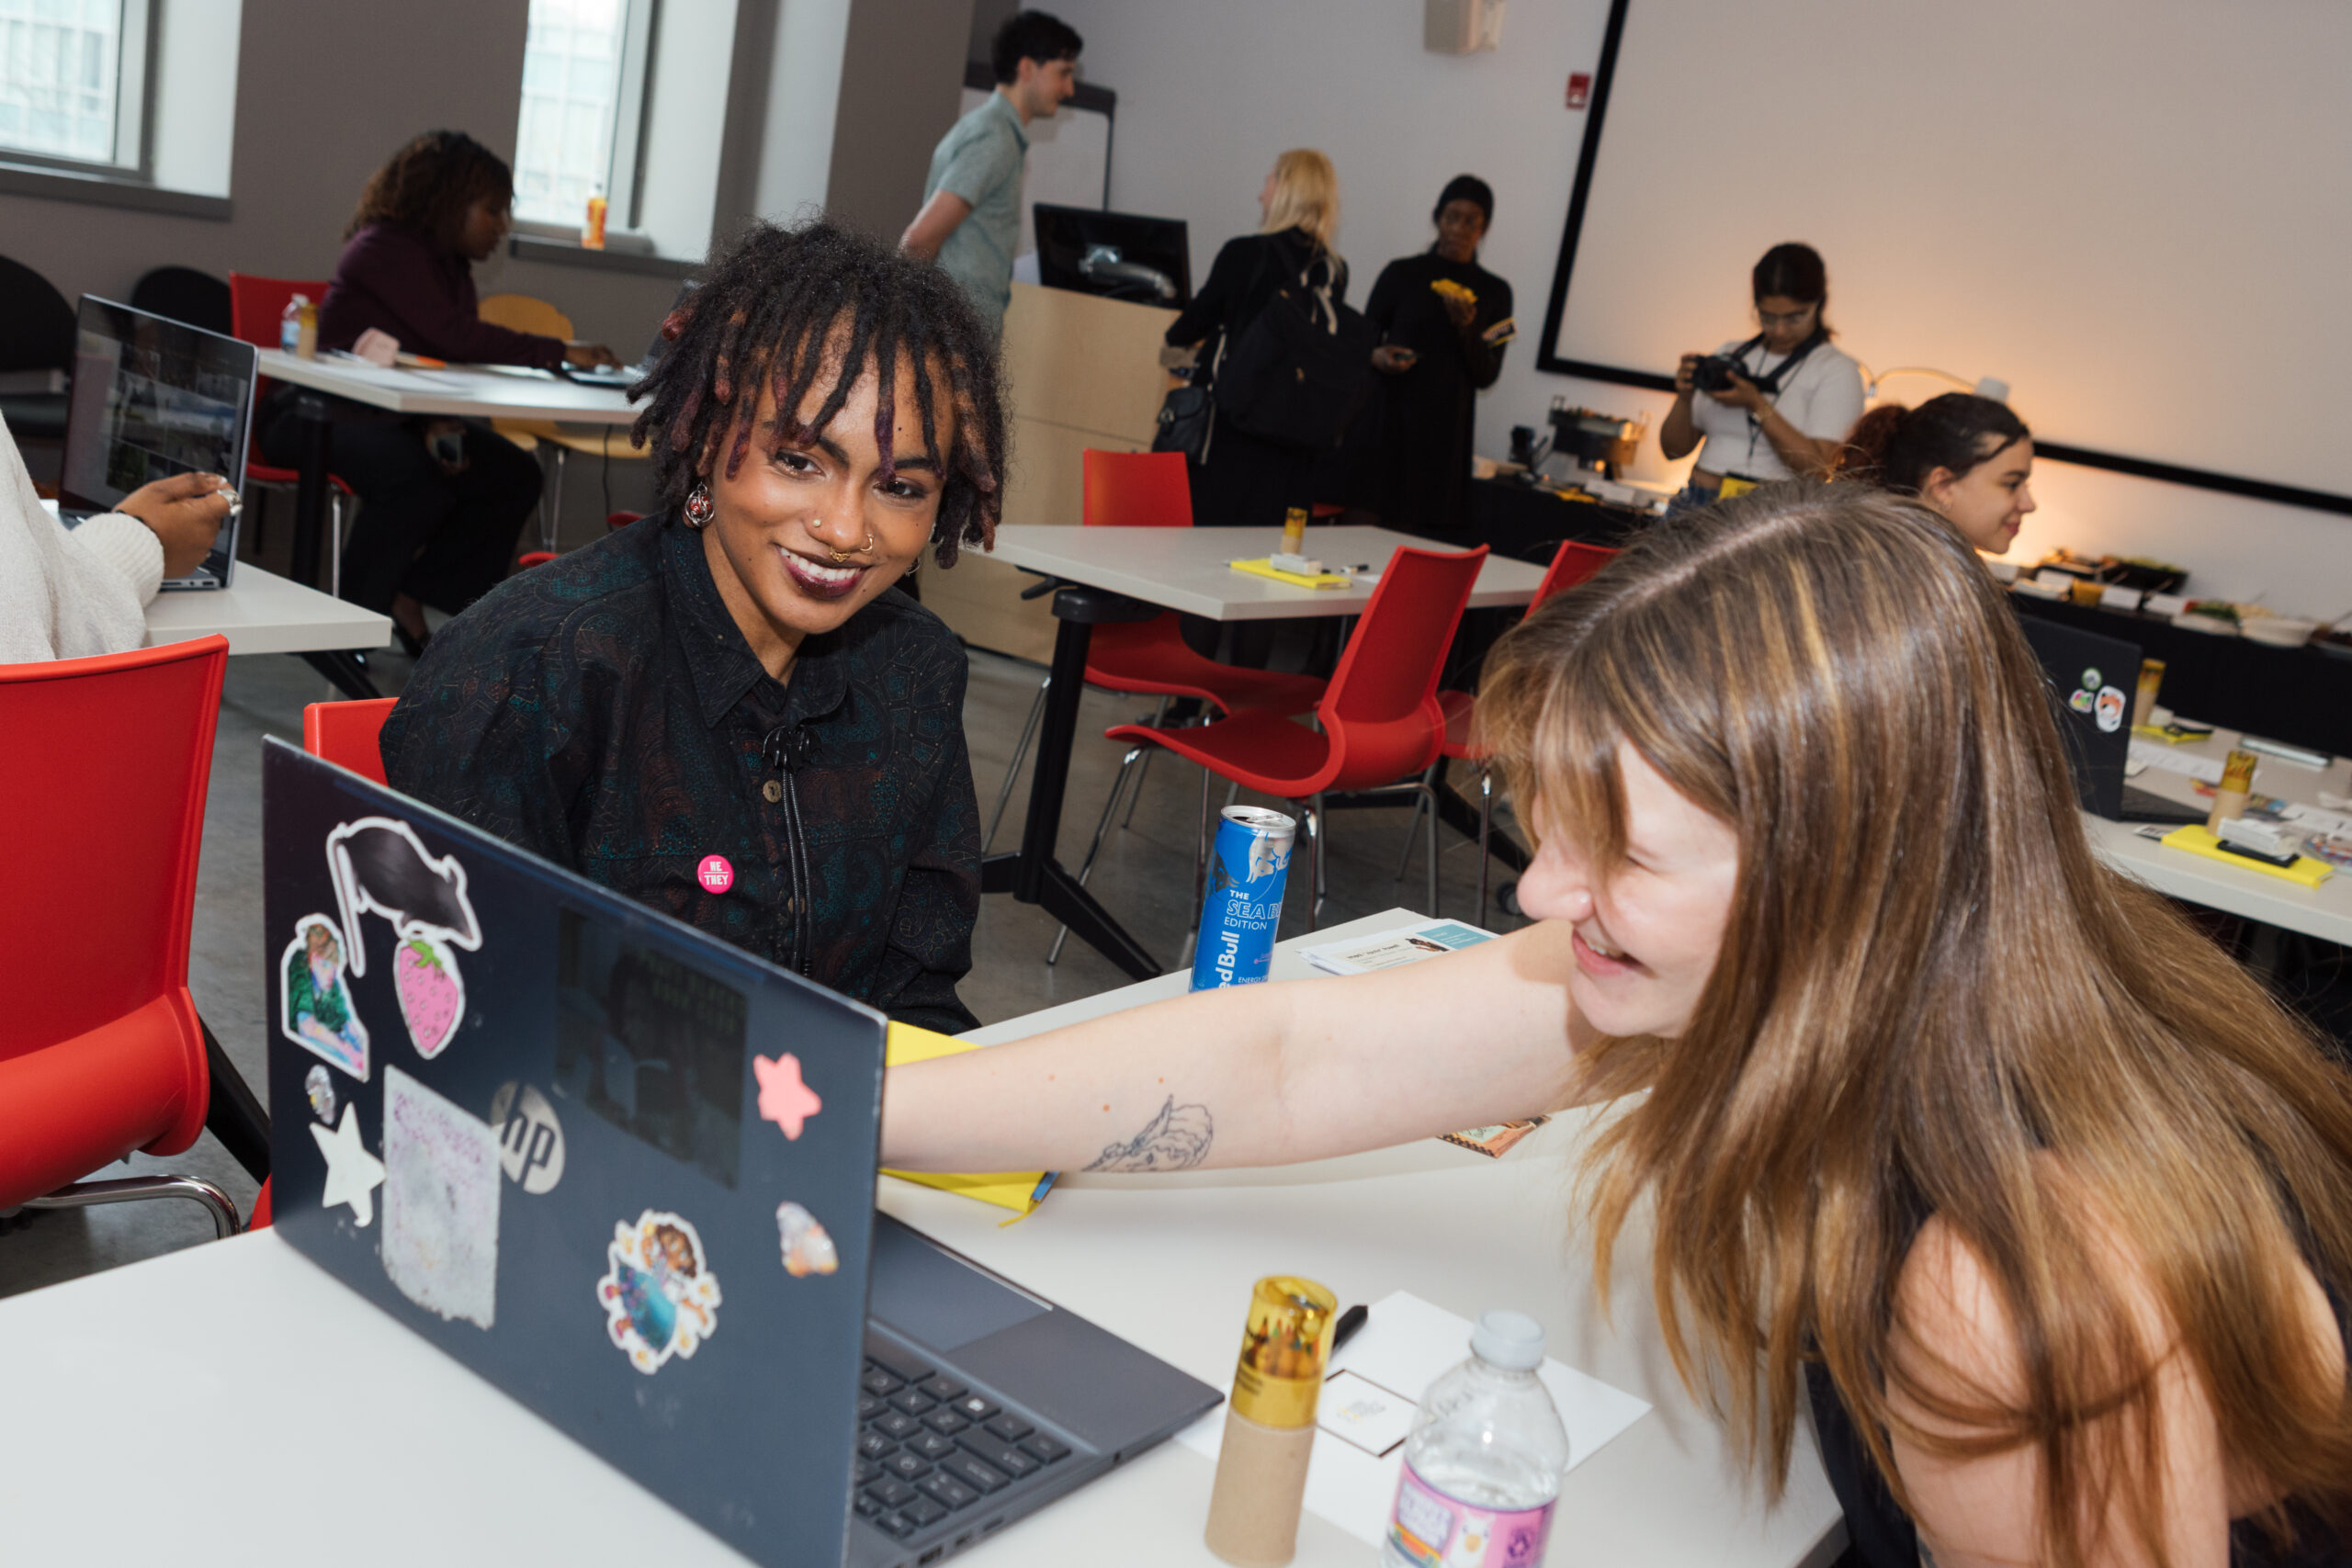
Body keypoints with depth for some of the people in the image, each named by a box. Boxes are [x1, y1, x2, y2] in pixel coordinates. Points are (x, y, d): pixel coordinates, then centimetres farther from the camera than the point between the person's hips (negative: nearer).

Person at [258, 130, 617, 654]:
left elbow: (451, 361, 3)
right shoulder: (385, 250, -16)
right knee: (416, 478, -36)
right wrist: (560, 352, -25)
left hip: (394, 417, 9)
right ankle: (353, 616, -18)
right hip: (316, 413, -9)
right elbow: (456, 337, -27)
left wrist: (439, 424, -18)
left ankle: (406, 595, -1)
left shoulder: (452, 266, 11)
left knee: (515, 475, -6)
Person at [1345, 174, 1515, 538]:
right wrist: (1376, 357, -14)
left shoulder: (1494, 292, 9)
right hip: (1384, 423, -1)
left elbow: (1486, 376, 4)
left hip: (1442, 434, 1)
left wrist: (1467, 327, -12)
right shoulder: (1401, 274, 6)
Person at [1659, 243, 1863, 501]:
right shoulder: (1729, 355, 18)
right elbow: (1674, 449, 17)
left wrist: (1756, 404, -11)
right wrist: (1684, 398, -2)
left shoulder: (1838, 370, 4)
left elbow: (1818, 468, -9)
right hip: (1697, 504, 4)